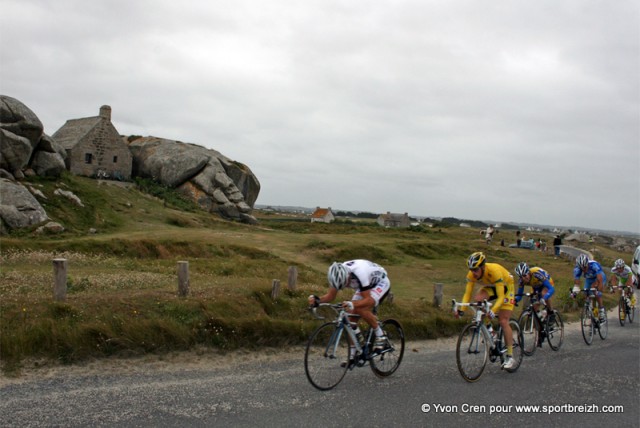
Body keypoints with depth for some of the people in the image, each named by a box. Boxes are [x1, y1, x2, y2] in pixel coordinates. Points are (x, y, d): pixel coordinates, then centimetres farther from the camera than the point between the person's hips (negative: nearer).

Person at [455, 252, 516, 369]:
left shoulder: (494, 271, -39)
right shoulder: (472, 274, -25)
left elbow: (501, 297, -41)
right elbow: (467, 293, -24)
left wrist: (493, 311, -56)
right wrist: (461, 310, -38)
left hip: (505, 287, -5)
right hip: (490, 287, 5)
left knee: (503, 321, -13)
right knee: (477, 299, -28)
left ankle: (510, 356, -3)